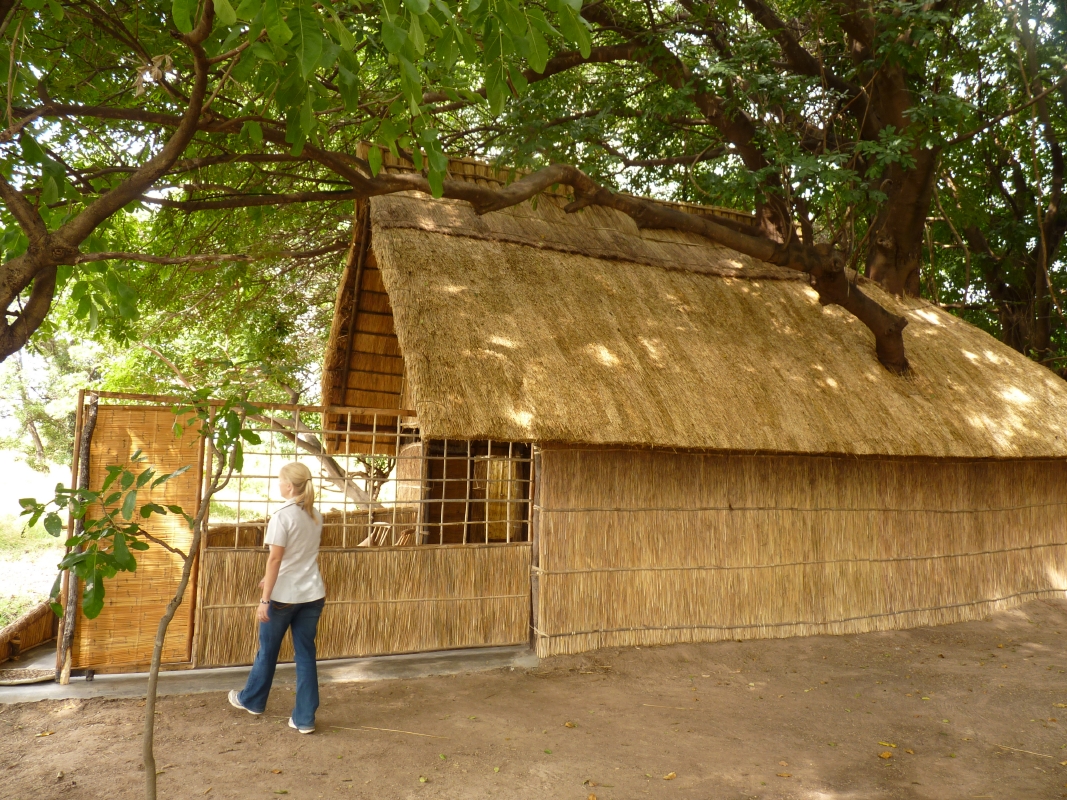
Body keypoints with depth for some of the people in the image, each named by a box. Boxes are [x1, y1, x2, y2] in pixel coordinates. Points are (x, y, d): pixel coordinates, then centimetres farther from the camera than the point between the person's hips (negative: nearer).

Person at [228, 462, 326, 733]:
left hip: (284, 595, -5)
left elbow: (275, 559, -16)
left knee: (267, 651, 16)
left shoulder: (283, 515, -14)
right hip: (312, 595, 5)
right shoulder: (316, 516, 7)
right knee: (306, 654, 9)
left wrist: (265, 599, -13)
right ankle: (304, 718, 12)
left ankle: (251, 700, 38)